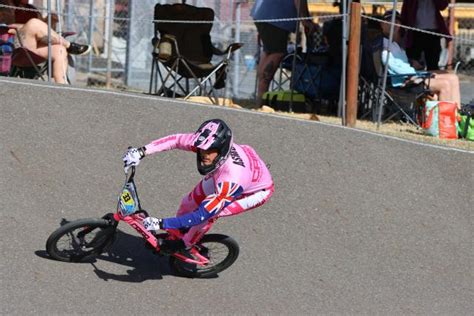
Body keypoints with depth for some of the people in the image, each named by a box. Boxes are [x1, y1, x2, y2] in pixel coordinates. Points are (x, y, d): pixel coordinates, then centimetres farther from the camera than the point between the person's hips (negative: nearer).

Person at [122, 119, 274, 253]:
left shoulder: (232, 178, -47)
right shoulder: (208, 144, -33)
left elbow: (202, 215, -42)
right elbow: (176, 139, -19)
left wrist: (161, 224, -41)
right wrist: (141, 151, -30)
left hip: (257, 190, -6)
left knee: (209, 212, -22)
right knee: (190, 203, 3)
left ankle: (185, 245, 8)